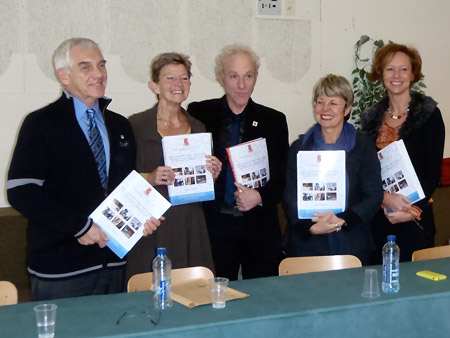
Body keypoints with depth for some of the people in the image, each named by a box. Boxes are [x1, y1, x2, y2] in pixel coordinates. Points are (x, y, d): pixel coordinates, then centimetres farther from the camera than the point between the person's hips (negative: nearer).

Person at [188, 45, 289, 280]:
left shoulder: (273, 120, 7)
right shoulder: (200, 114, 4)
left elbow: (282, 178, 6)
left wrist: (259, 197, -12)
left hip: (260, 229, 1)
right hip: (214, 225, -1)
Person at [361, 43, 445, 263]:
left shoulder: (429, 114, -2)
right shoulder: (372, 118, 9)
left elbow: (434, 171, -4)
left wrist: (412, 210, -13)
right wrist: (386, 197, -12)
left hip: (415, 216, -3)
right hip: (379, 217, 3)